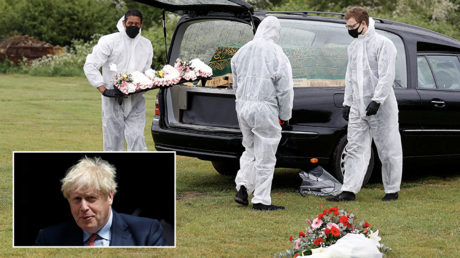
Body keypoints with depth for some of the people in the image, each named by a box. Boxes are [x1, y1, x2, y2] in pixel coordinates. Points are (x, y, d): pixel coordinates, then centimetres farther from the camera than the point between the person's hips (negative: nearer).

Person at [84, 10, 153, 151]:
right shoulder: (110, 41, -3)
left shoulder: (146, 45, 12)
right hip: (114, 101, -3)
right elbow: (90, 66, -6)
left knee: (136, 137, -7)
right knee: (114, 139, 3)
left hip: (136, 101, 3)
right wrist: (104, 90, -14)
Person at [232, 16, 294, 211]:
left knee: (250, 150, 22)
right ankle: (261, 200, 5)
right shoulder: (276, 53, -10)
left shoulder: (242, 52, 9)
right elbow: (285, 88, -7)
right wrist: (285, 115, 3)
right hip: (265, 108, -6)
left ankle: (242, 188, 9)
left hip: (243, 106, 6)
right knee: (265, 156, 2)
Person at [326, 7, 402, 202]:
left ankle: (392, 190, 11)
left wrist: (376, 100, -21)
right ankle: (349, 191, 4)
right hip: (358, 108, 7)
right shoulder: (353, 46, 16)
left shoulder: (383, 44, -8)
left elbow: (386, 76, -15)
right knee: (355, 149, 4)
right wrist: (347, 102, 15)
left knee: (388, 150, 1)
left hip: (381, 108, -7)